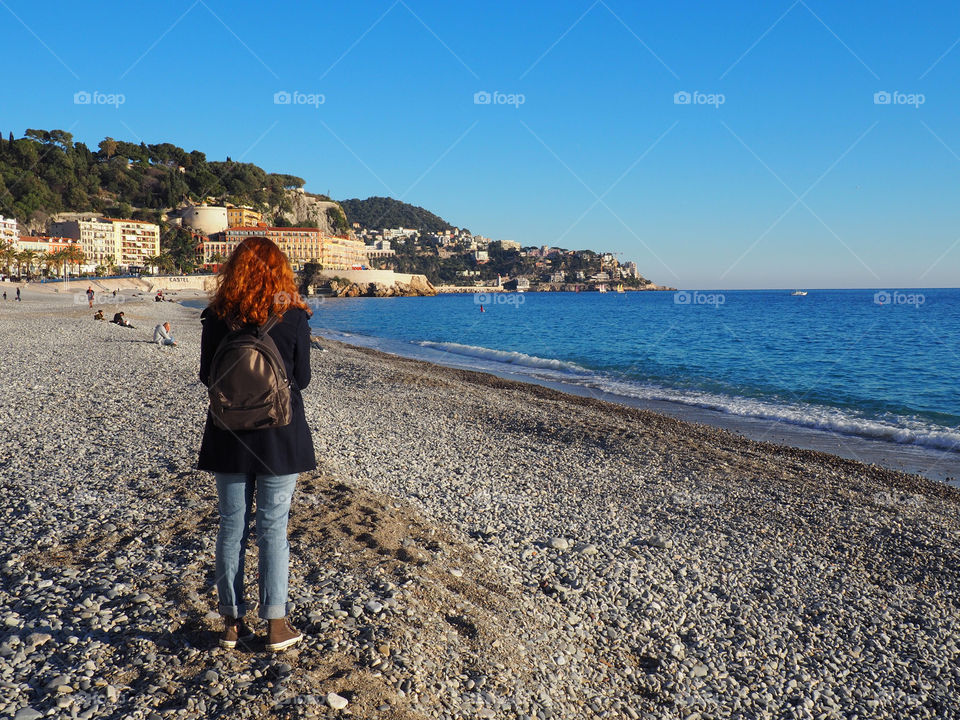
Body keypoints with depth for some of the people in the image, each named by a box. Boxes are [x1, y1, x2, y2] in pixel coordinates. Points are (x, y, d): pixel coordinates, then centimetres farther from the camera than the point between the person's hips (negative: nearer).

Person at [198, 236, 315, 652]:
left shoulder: (216, 318, -4)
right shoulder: (292, 318, -9)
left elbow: (207, 377, 2)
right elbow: (302, 380, -2)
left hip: (229, 437, 2)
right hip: (279, 438, -2)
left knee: (231, 528, 11)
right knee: (273, 530, 6)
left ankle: (233, 623, 20)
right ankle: (277, 626, 11)